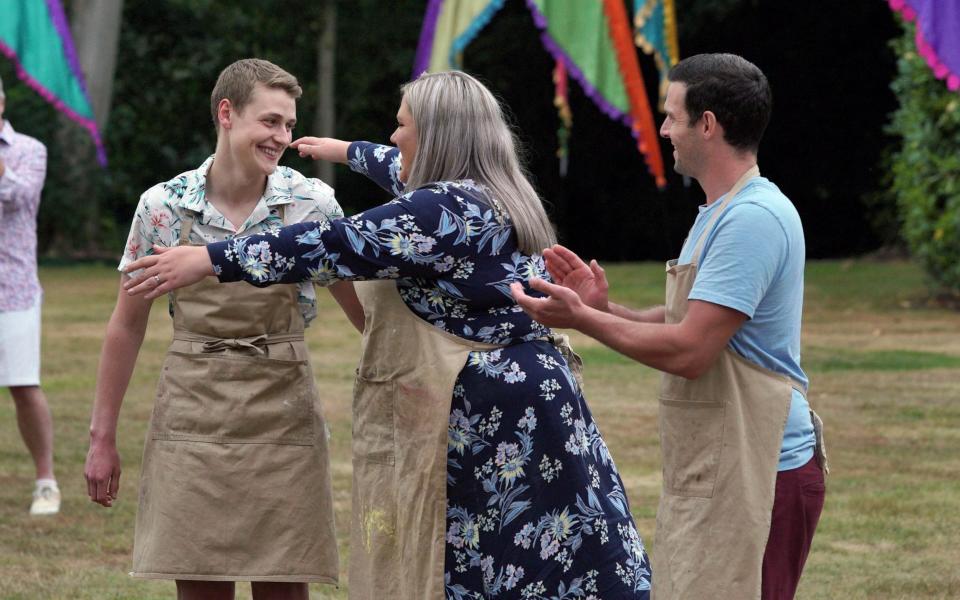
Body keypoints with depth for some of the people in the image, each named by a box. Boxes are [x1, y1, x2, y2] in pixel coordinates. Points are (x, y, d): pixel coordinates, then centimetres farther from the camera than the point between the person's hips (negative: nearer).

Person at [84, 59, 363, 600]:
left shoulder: (312, 203, -3)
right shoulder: (164, 206, -1)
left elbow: (363, 309, 4)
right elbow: (128, 324, 6)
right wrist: (103, 437, 7)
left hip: (281, 417, 0)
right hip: (192, 416, 0)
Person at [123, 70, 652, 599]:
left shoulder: (448, 211, -16)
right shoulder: (485, 194, 14)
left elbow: (339, 245, -17)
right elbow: (412, 178, 36)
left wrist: (211, 261, -14)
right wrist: (348, 153, 53)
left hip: (486, 418, -10)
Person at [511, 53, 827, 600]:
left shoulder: (752, 219, -18)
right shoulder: (726, 212, 17)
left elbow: (688, 351, -22)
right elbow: (685, 324, 21)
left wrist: (581, 319, -12)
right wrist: (603, 307, 7)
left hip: (754, 476, -11)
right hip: (715, 473, 11)